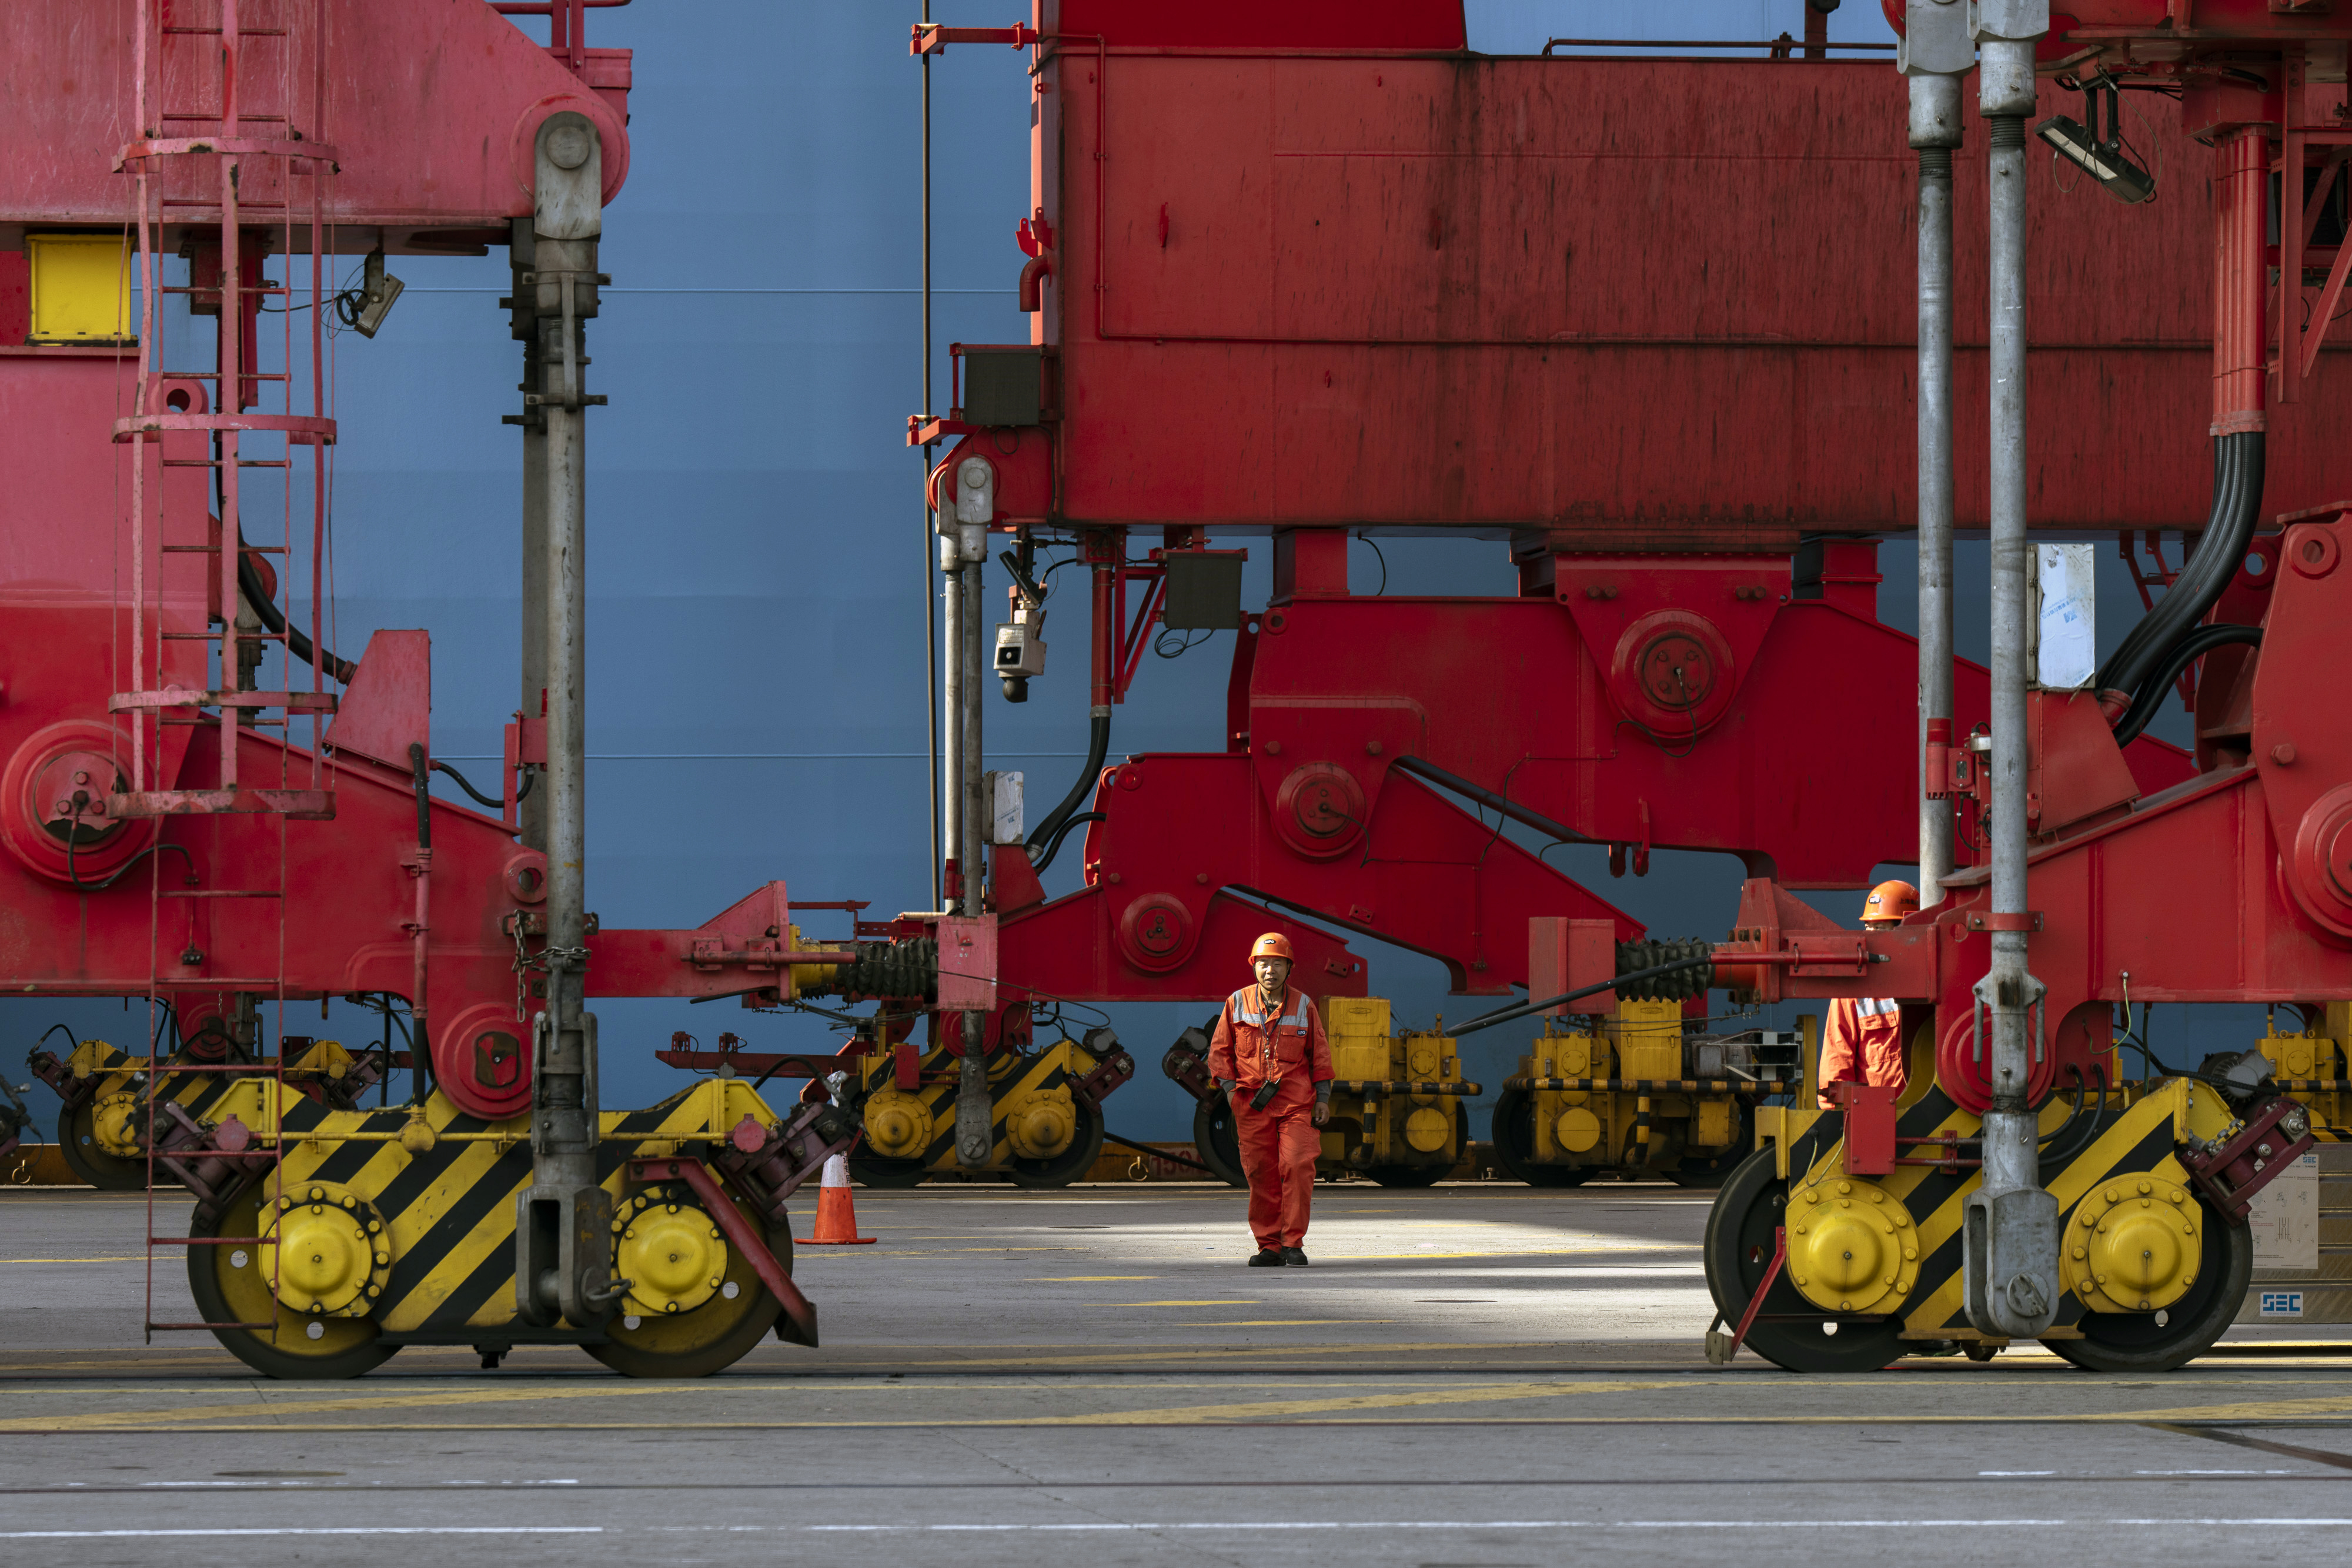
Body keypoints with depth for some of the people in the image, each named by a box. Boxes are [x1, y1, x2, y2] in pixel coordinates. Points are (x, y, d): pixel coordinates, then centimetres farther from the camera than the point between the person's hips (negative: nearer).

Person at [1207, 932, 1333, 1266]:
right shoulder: (1236, 1004, 6)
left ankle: (1293, 1243, -4)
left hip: (1296, 1101, -1)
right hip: (1251, 1101, 1)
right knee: (1261, 1173, 0)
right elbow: (1220, 1049, 11)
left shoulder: (1303, 1007, 6)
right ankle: (1269, 1246, 6)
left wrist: (1323, 1097, 5)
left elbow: (1319, 1054, 11)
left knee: (1297, 1167, -11)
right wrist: (1229, 1086, -1)